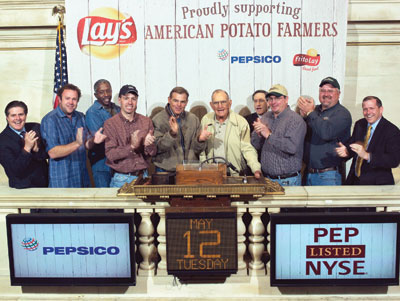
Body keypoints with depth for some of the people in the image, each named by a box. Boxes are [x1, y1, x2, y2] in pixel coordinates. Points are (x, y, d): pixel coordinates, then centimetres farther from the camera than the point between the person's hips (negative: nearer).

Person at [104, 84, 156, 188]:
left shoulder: (146, 121, 5)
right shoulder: (110, 124, -4)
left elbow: (152, 153, 3)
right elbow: (110, 154, -13)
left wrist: (148, 145, -19)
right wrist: (131, 146, -26)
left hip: (142, 176, 3)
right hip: (121, 179, -2)